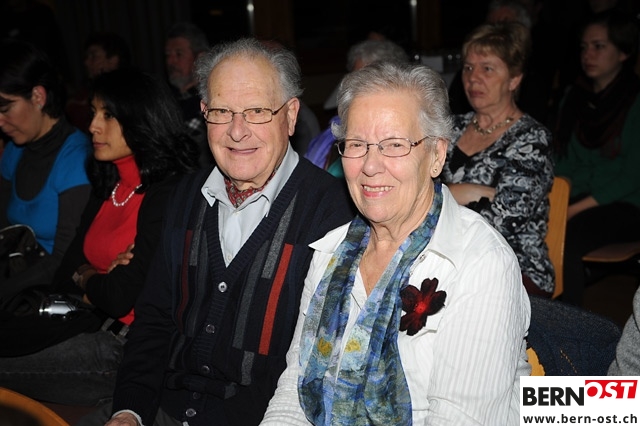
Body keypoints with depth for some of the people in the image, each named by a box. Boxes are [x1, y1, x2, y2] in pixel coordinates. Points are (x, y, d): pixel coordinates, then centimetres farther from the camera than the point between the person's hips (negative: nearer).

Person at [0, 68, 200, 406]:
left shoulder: (167, 195, -16)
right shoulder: (109, 185, 13)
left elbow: (122, 298, -21)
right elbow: (67, 271, 11)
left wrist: (86, 281, 1)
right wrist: (95, 277, -11)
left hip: (124, 343, -8)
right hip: (85, 321, 8)